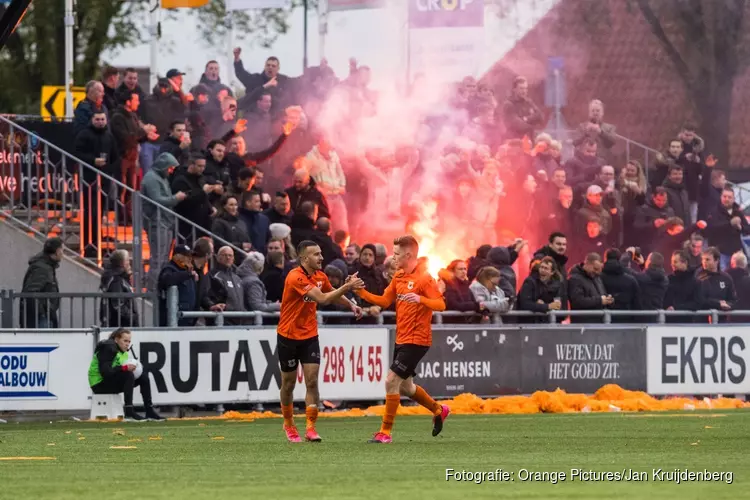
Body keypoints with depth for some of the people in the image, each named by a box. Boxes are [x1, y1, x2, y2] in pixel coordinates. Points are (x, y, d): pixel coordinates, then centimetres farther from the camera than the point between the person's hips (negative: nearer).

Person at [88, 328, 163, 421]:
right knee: (128, 375, -31)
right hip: (99, 385, -10)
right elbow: (105, 372, -27)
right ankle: (129, 412, -35)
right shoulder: (108, 348, -17)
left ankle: (150, 411, -3)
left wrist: (131, 368, -10)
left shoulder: (123, 351, 12)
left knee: (143, 376, 0)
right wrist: (125, 368, -32)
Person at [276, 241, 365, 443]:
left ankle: (311, 427, -7)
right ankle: (289, 424, 27)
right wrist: (347, 287, -35)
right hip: (289, 336, -5)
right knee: (288, 384, 9)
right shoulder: (295, 278, -23)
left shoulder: (320, 276, 1)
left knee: (312, 381, -8)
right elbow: (322, 298, -32)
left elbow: (332, 294, 24)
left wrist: (350, 305, 9)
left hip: (310, 336, 5)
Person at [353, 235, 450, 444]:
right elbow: (384, 301, 13)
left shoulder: (424, 278, -14)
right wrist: (361, 292, 2)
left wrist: (420, 299, -37)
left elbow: (441, 304, -20)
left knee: (392, 380, -12)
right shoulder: (399, 277, 11)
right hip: (402, 339, 9)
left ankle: (385, 432, -6)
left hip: (416, 340, -9)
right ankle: (438, 410, 40)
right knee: (404, 386, 18)